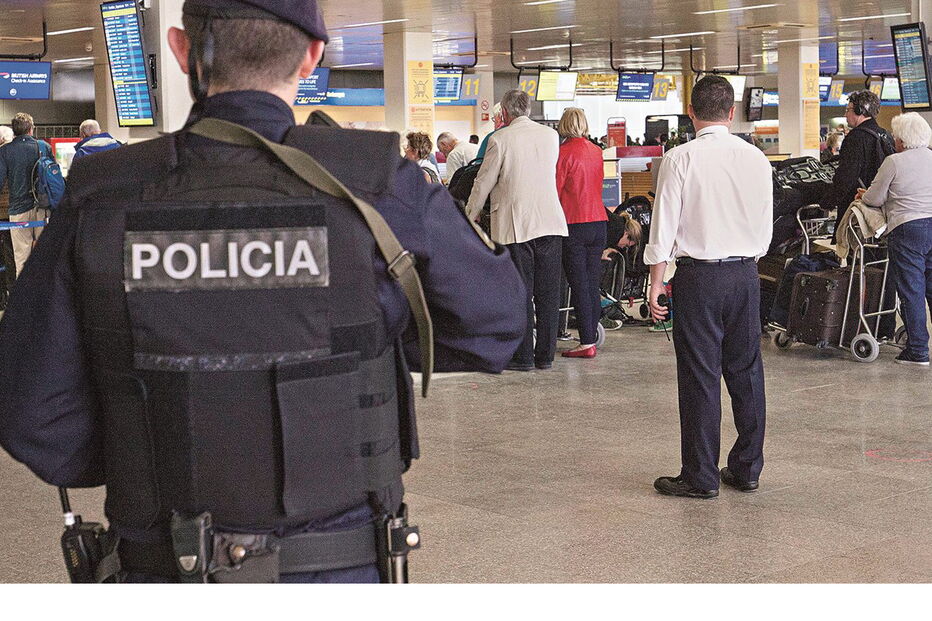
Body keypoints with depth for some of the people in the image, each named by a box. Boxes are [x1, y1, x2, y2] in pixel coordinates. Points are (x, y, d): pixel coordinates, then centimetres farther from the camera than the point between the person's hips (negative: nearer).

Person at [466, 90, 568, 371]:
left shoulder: (500, 139, -6)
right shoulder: (551, 136, 8)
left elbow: (484, 181, 0)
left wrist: (471, 216, 16)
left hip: (515, 224, -4)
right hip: (551, 221, 4)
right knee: (548, 292, 7)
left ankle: (523, 356, 4)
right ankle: (545, 355, 12)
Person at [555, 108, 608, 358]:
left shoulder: (564, 153, -11)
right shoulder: (596, 152, 8)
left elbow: (555, 191, -8)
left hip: (574, 224, -6)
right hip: (598, 221, 6)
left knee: (579, 285, -4)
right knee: (593, 285, 11)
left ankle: (586, 343, -4)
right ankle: (591, 337, 15)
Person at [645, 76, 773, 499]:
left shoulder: (680, 159, -8)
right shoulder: (755, 158, 4)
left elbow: (664, 226, -9)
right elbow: (765, 227, 9)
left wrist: (656, 283, -3)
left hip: (699, 275, -4)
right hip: (745, 274, 4)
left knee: (700, 376, 1)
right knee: (746, 371, 12)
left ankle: (701, 477, 6)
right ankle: (746, 469, 20)